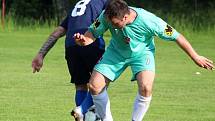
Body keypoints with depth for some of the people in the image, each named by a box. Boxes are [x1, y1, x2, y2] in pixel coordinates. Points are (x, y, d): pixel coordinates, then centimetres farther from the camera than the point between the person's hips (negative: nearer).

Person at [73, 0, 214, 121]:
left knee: (145, 87, -28)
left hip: (142, 52, -3)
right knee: (94, 86, -8)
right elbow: (92, 34, -16)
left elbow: (177, 37, -22)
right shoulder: (107, 16, -29)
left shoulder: (148, 21, -35)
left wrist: (196, 57, -13)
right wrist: (83, 40, -42)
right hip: (117, 51, 3)